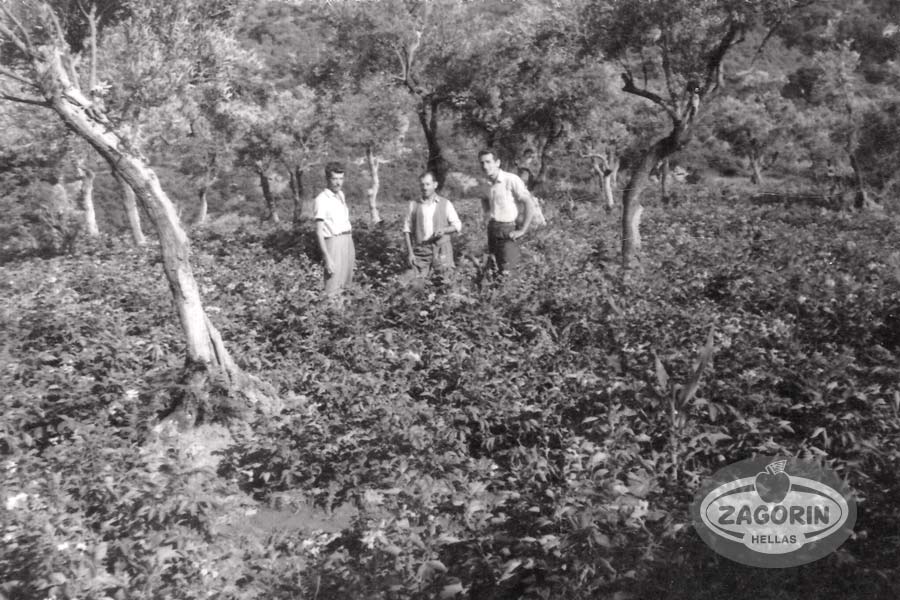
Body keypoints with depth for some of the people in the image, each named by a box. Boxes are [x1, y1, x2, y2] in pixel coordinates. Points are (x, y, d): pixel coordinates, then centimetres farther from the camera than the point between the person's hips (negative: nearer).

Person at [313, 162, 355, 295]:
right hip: (333, 243, -8)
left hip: (348, 241, 8)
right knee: (333, 289, -11)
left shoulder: (341, 195, 14)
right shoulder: (321, 200, -9)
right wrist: (327, 258, -21)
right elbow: (319, 232, -13)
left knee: (346, 284, 10)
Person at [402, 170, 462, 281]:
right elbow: (407, 229, 7)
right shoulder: (414, 205, 7)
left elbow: (458, 225, 8)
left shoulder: (445, 204, 5)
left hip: (441, 248, 0)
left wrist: (444, 230, -12)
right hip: (420, 251, 1)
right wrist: (410, 252, -2)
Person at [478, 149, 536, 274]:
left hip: (507, 231, -6)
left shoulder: (511, 180, -16)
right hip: (491, 230, 6)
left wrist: (522, 230, -15)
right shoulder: (485, 183, 5)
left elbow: (530, 204, -16)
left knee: (507, 272, -6)